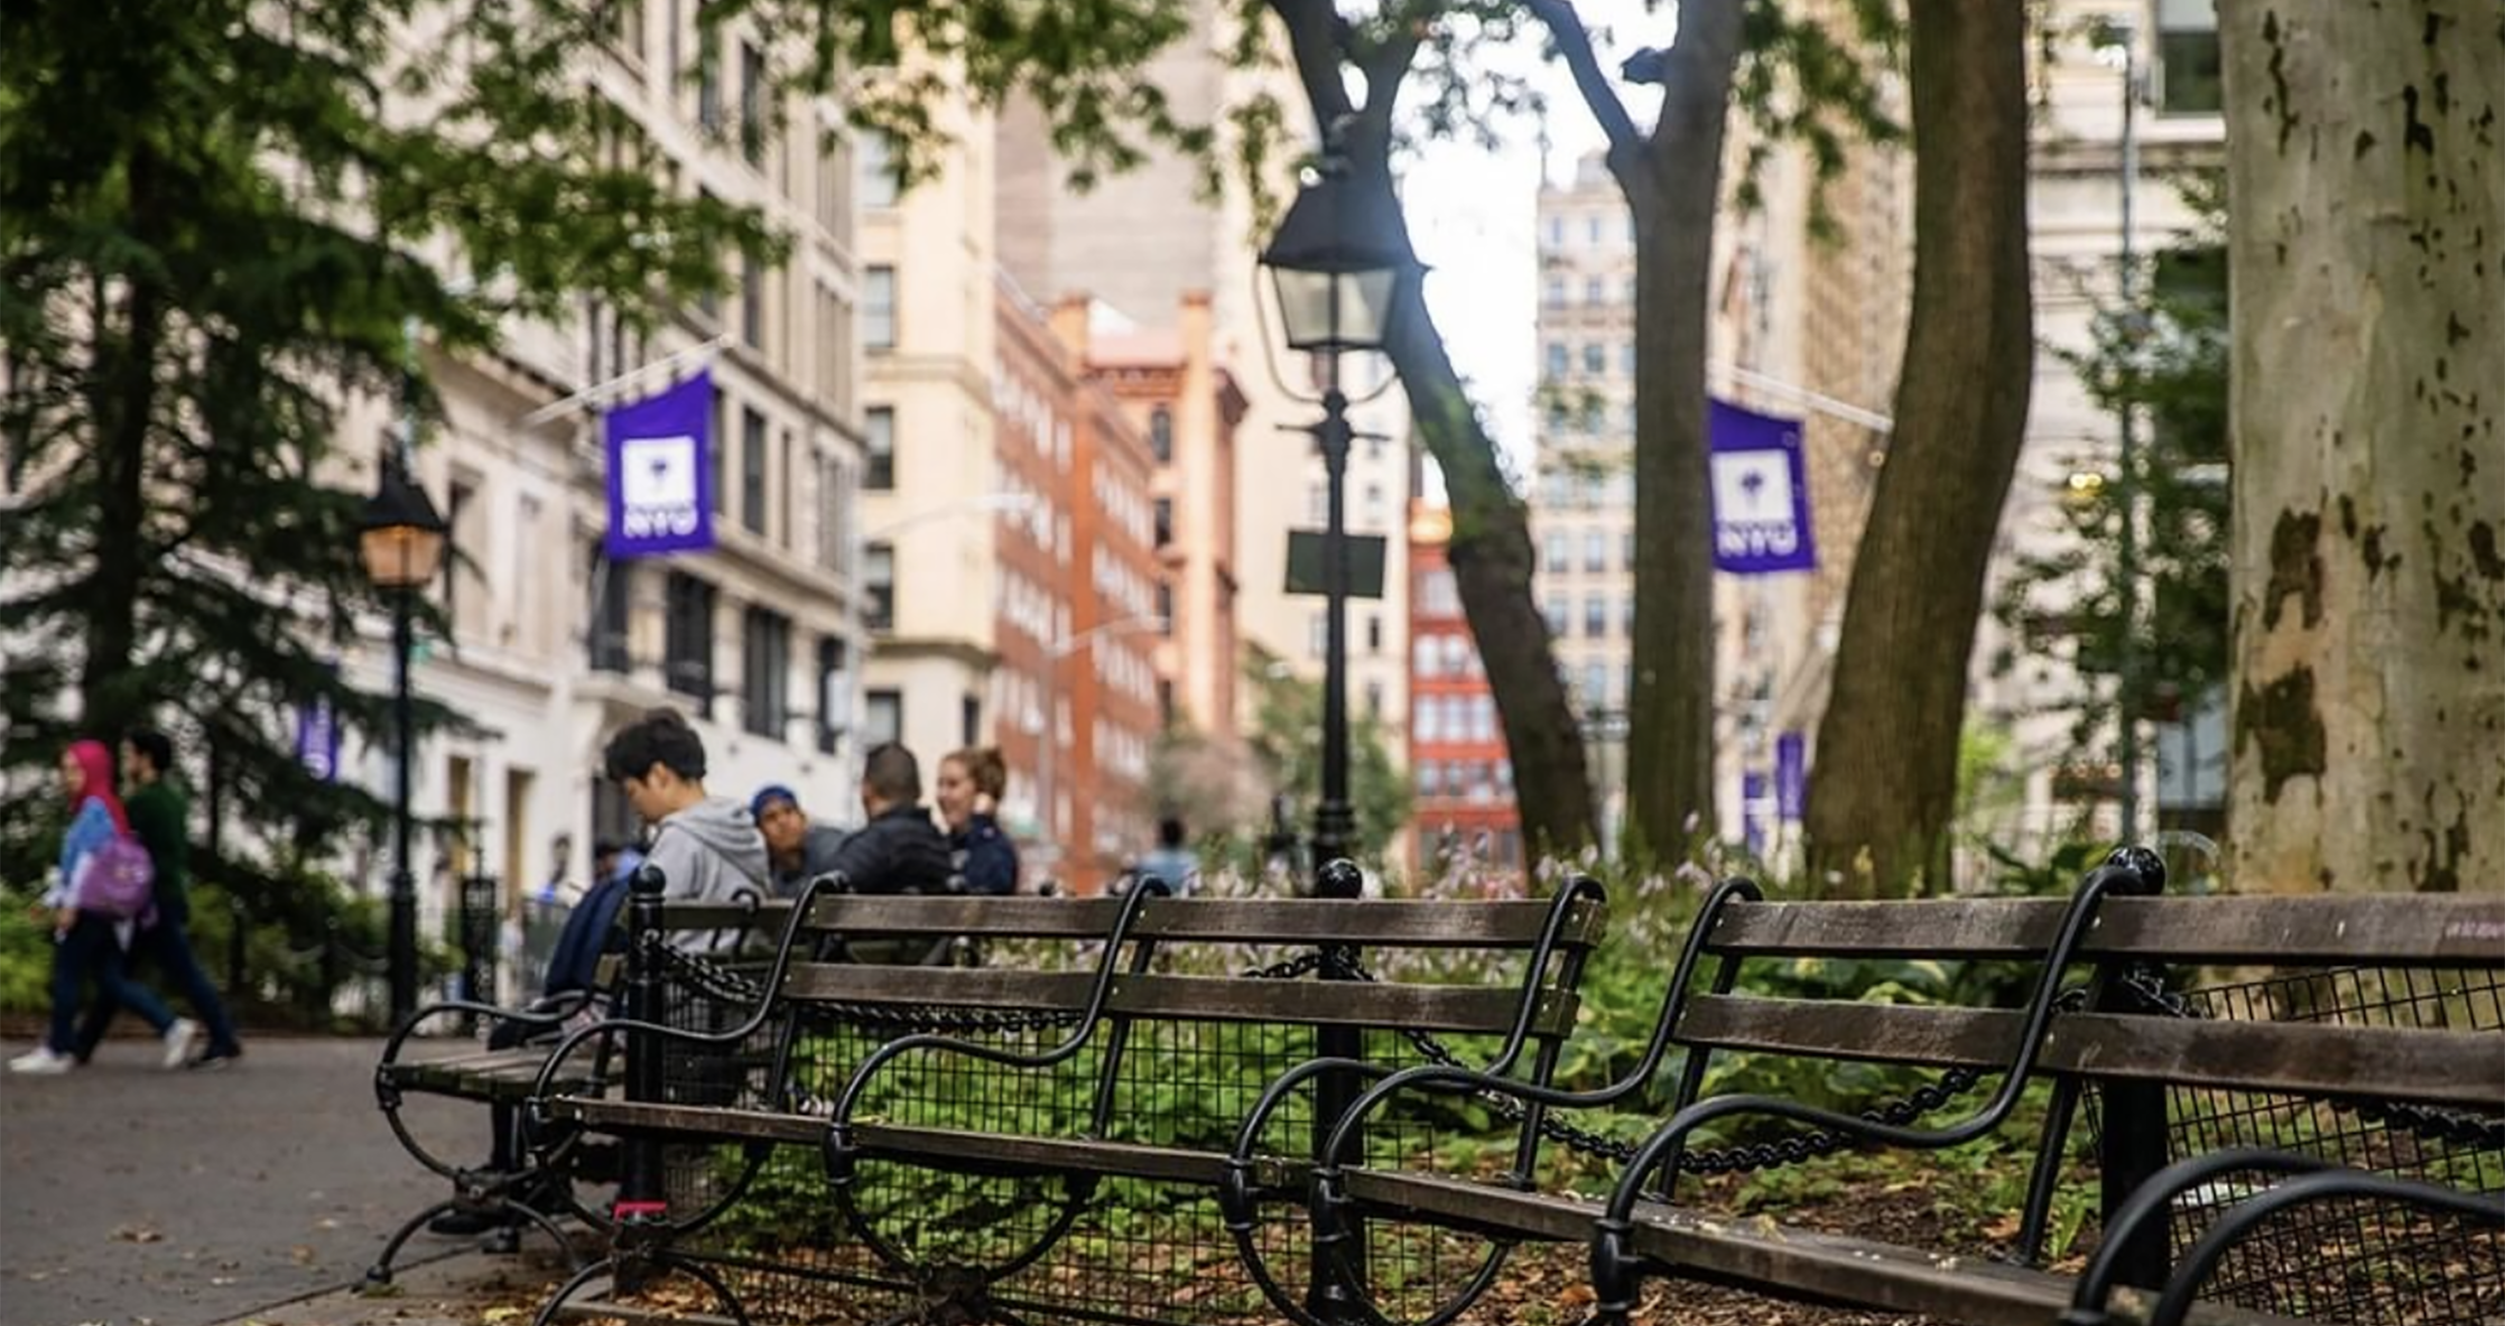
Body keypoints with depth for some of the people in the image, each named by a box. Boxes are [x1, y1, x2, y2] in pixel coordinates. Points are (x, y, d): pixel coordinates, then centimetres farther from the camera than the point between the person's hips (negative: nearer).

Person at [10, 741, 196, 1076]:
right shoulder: (90, 809, 19)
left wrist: (70, 904, -20)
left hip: (91, 908, -9)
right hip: (102, 910, 9)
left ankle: (58, 1050, 6)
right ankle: (172, 1026, 2)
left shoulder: (95, 808, -11)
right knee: (111, 979, 7)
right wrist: (53, 898, 23)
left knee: (66, 976, -1)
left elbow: (88, 858, -18)